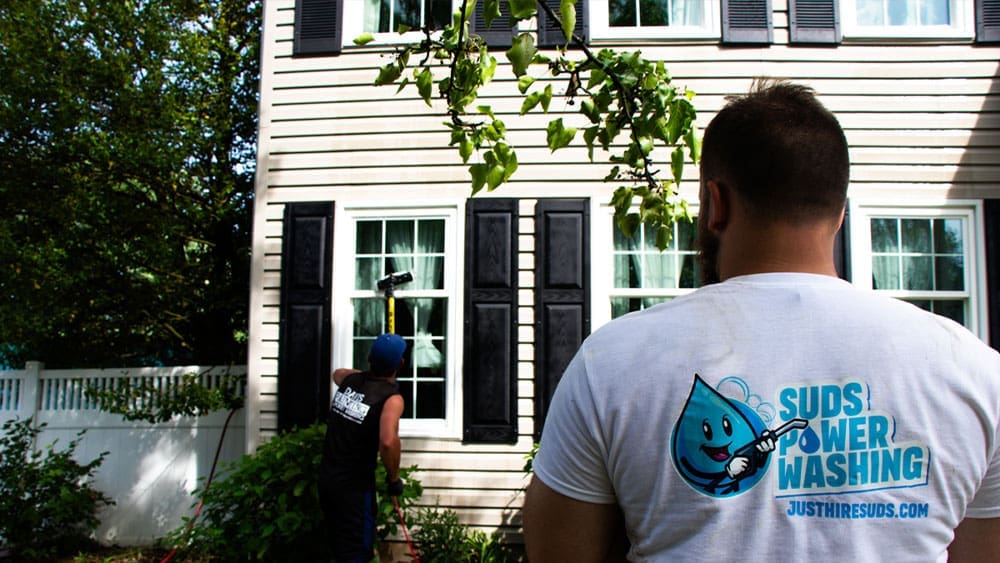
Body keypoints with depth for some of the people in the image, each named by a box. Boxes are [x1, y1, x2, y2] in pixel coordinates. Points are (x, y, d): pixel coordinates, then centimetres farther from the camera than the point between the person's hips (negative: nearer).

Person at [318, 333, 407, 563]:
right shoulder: (392, 398, -15)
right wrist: (394, 478, -17)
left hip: (326, 475, 7)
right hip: (354, 484, -7)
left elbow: (336, 373, 31)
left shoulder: (350, 379, 4)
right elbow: (388, 441, -33)